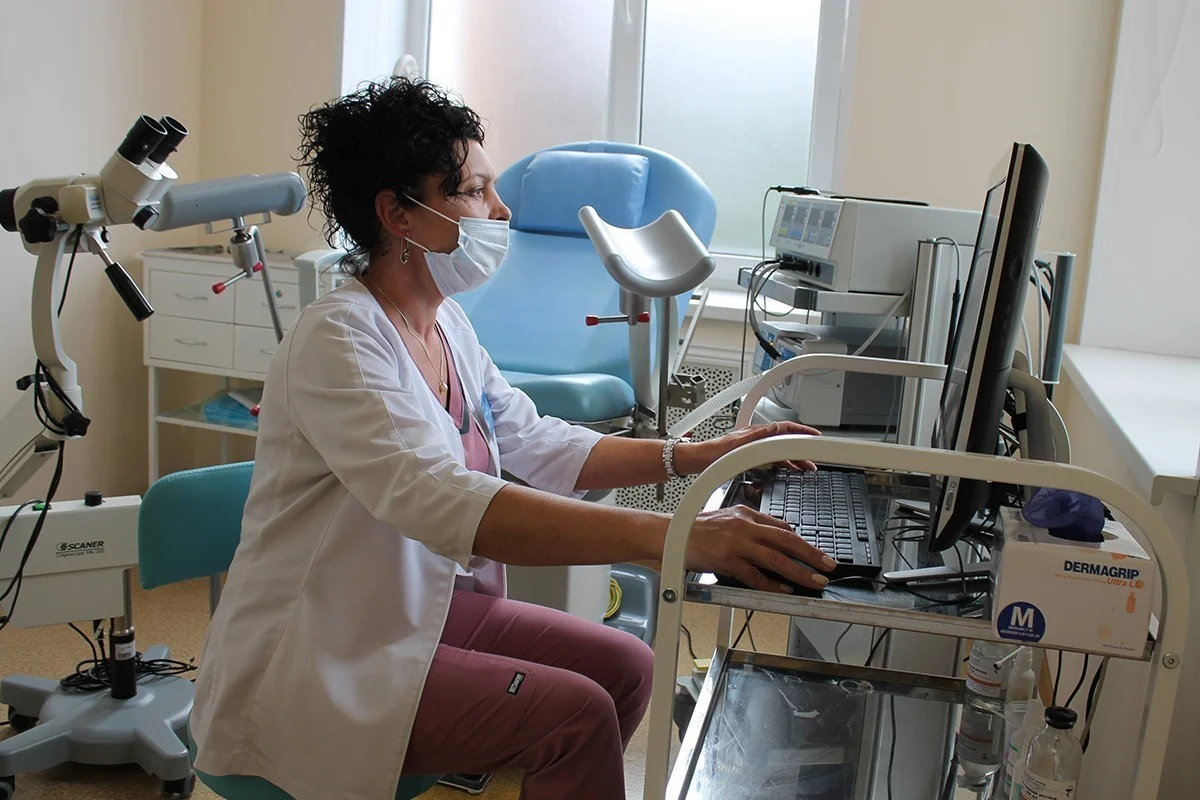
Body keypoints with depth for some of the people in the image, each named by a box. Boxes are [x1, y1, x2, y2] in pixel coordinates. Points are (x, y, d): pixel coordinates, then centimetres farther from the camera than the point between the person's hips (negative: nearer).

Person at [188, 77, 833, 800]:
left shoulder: (445, 324, 4)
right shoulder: (339, 341, -24)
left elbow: (539, 445, 11)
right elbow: (442, 502, -39)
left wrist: (698, 456, -2)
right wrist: (673, 536, -46)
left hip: (421, 609, 9)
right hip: (317, 663, -8)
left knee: (625, 666, 2)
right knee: (576, 714, -19)